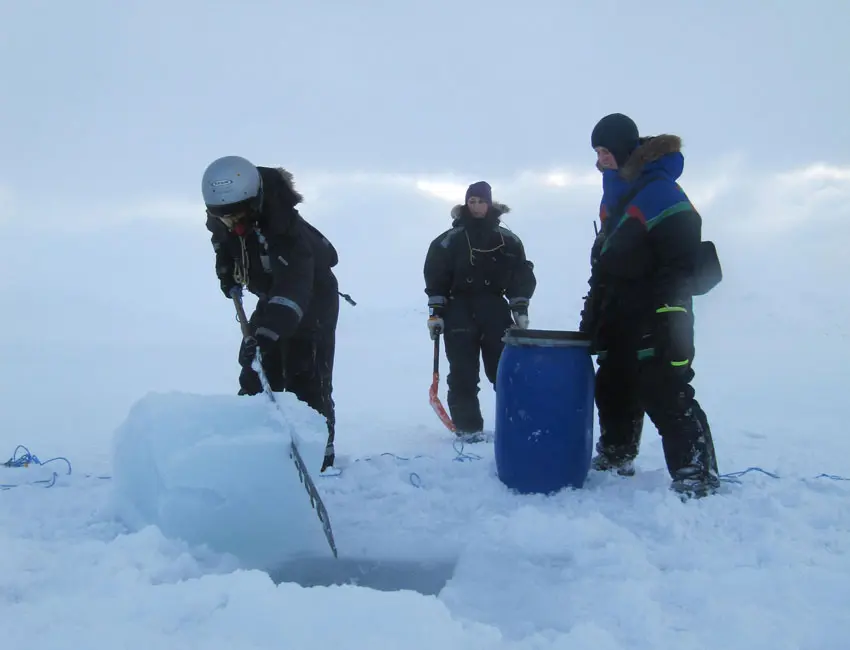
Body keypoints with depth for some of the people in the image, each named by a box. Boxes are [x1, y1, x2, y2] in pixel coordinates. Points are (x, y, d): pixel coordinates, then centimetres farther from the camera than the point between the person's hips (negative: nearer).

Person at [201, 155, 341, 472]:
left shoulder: (285, 229, -40)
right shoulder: (222, 221, -16)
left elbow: (293, 290, -52)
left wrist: (266, 332, -66)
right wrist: (226, 270, -5)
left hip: (313, 299, -7)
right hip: (272, 298, 7)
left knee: (307, 381, -12)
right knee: (255, 375, 6)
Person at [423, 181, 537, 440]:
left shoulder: (507, 239, 6)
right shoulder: (450, 239, 1)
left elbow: (521, 275, 8)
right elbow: (435, 277, 1)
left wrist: (520, 308, 0)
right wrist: (435, 311, -4)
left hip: (495, 309, 1)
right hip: (459, 310, -1)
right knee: (463, 373, -1)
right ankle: (467, 426, 7)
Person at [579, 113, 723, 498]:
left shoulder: (658, 191, -14)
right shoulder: (616, 194, 16)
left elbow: (683, 262, -19)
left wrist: (670, 317, -23)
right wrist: (593, 314, 18)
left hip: (655, 319, -9)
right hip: (620, 319, 9)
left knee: (664, 395, -11)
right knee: (613, 388, 16)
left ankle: (696, 477, -3)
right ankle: (615, 456, 34)